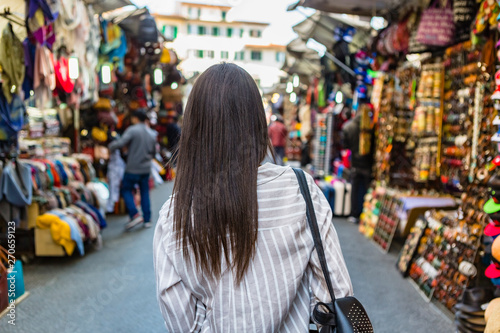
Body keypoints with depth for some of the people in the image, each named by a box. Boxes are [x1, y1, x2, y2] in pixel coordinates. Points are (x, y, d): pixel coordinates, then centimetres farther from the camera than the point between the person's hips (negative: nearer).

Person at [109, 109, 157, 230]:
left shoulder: (132, 130, -10)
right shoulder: (152, 133, 9)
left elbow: (121, 143, -21)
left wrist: (110, 146, -3)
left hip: (133, 168, -5)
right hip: (146, 168, 5)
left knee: (126, 189, 9)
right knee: (145, 193, 13)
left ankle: (135, 215, -5)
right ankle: (147, 219, 14)